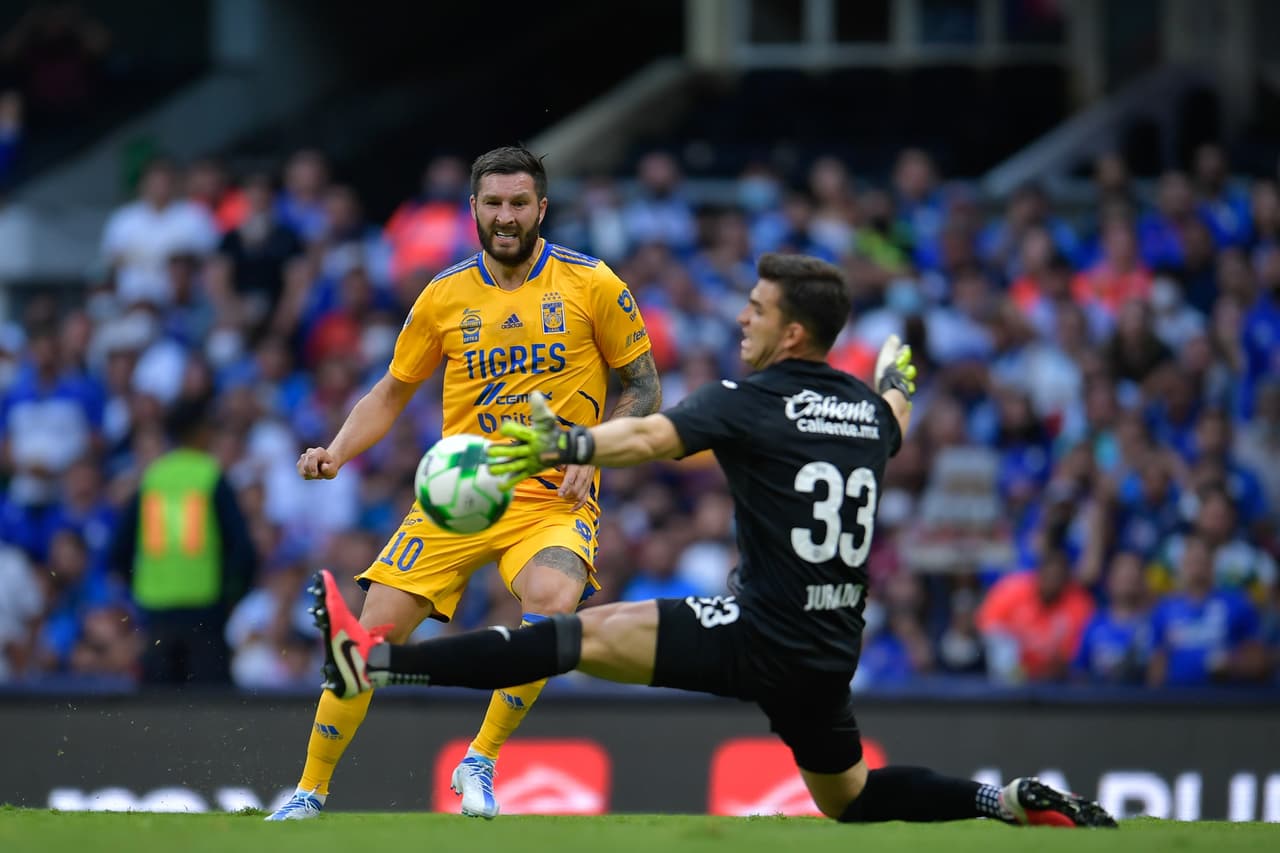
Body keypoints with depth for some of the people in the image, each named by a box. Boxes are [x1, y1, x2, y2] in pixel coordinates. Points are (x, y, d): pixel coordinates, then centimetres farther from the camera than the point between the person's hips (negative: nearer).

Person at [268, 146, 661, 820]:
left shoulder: (592, 285, 0)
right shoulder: (445, 295, 7)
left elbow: (642, 387, 6)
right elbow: (391, 393, 17)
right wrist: (336, 453, 0)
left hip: (554, 499, -2)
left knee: (554, 604, -33)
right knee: (373, 630, -9)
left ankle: (480, 763, -13)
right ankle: (309, 795, 8)